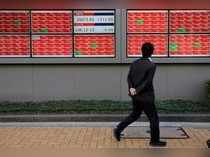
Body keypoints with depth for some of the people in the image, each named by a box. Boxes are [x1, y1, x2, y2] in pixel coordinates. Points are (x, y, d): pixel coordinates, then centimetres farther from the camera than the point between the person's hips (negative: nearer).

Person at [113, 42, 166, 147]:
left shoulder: (134, 63, 5)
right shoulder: (152, 65, -14)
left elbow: (129, 77, 1)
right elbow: (148, 81, -19)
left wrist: (131, 88, -10)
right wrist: (137, 90, -15)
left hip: (136, 96, 7)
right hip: (146, 97, -7)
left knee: (134, 115, 25)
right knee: (154, 119, 7)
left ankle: (118, 129, 22)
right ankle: (155, 141, 16)